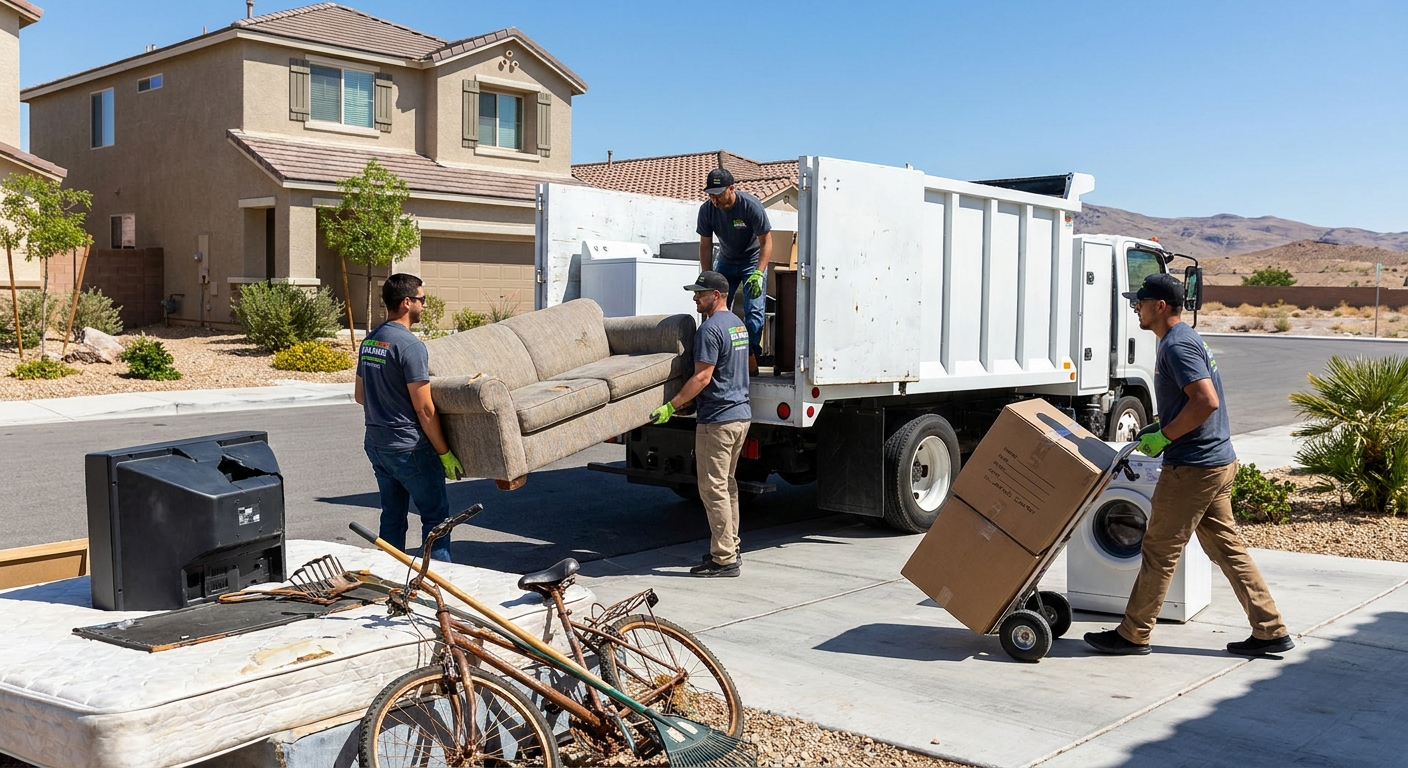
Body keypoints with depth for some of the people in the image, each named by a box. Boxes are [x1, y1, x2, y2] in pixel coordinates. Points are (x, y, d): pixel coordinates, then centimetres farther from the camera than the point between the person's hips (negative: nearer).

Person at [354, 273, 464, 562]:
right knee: (435, 516, 1)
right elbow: (424, 409, -18)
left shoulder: (369, 341, 8)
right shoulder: (410, 345, -18)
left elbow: (360, 395, 19)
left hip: (376, 443, 8)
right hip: (409, 448, -8)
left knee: (392, 516, 15)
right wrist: (445, 453, -11)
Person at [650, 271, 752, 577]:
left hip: (717, 419, -10)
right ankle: (729, 547, 23)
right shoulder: (737, 323, 15)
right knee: (727, 485, 17)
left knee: (714, 488, -6)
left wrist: (671, 406, -16)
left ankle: (724, 559, -5)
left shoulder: (711, 328, -15)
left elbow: (702, 377, -20)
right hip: (741, 414, 10)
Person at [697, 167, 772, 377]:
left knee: (753, 311, -14)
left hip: (753, 261, -4)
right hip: (725, 262, 4)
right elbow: (705, 246, -6)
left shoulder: (751, 206, -26)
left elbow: (766, 242, -22)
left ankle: (751, 361, -13)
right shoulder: (707, 210, -15)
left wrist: (758, 273, -34)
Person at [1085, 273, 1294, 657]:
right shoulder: (1185, 339, 15)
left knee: (1159, 550, -1)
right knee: (1227, 547, 14)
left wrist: (1163, 437, -18)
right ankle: (1271, 631, 17)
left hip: (1192, 467, -10)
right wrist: (1161, 427, 14)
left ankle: (1133, 634, 8)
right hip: (1218, 462, 10)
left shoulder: (1176, 345, -17)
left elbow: (1206, 401, -25)